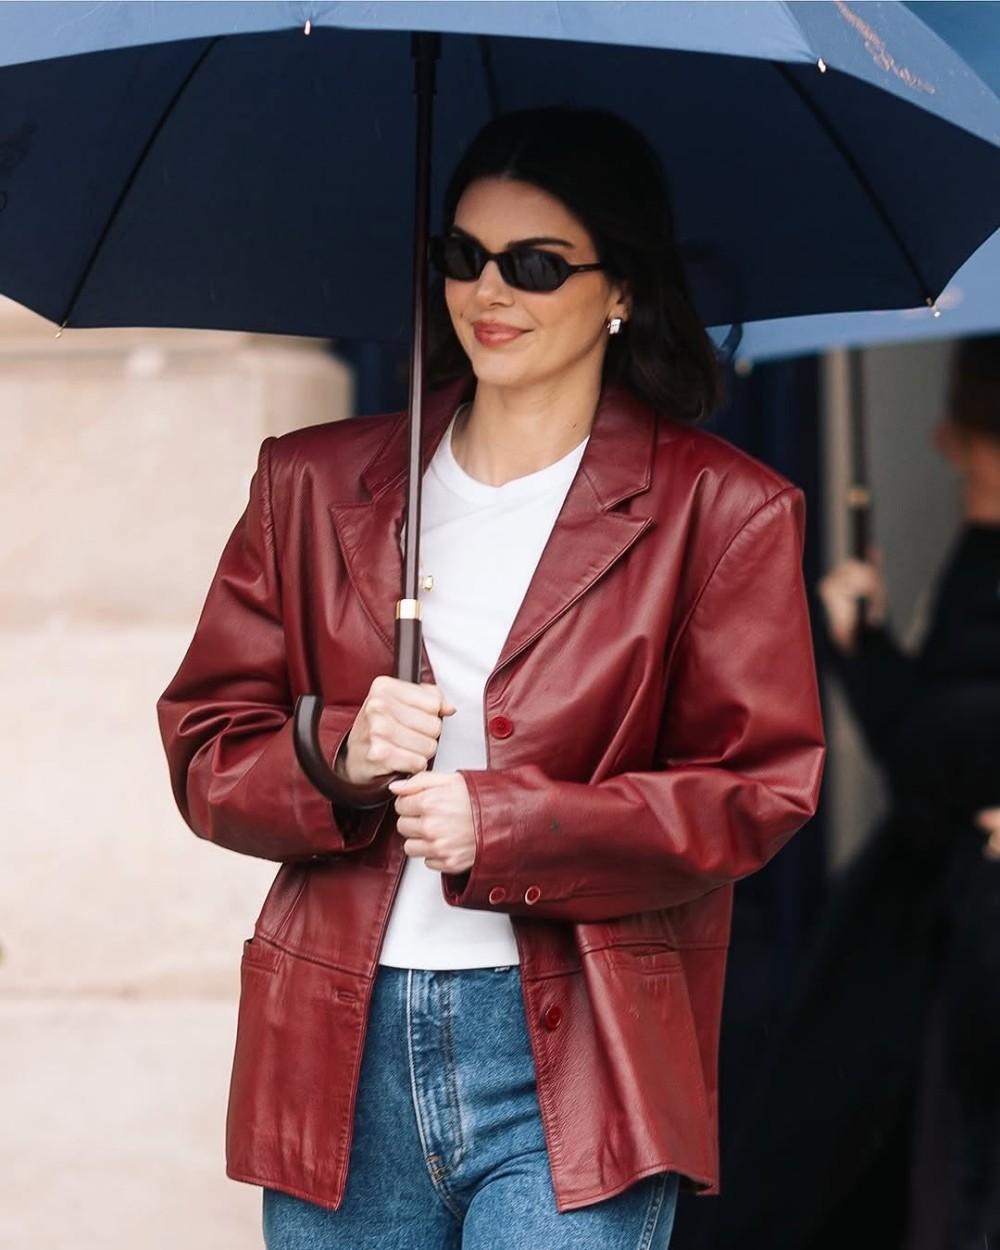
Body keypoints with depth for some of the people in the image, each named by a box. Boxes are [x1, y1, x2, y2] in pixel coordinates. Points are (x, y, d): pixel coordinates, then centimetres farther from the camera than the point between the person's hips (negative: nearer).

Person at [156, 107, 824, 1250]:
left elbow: (759, 792, -3)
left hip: (571, 1067, -3)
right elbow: (204, 748, 11)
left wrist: (501, 823, -14)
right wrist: (339, 757, -11)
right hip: (342, 1057, 3)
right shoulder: (313, 483, 11)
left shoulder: (720, 511, 1)